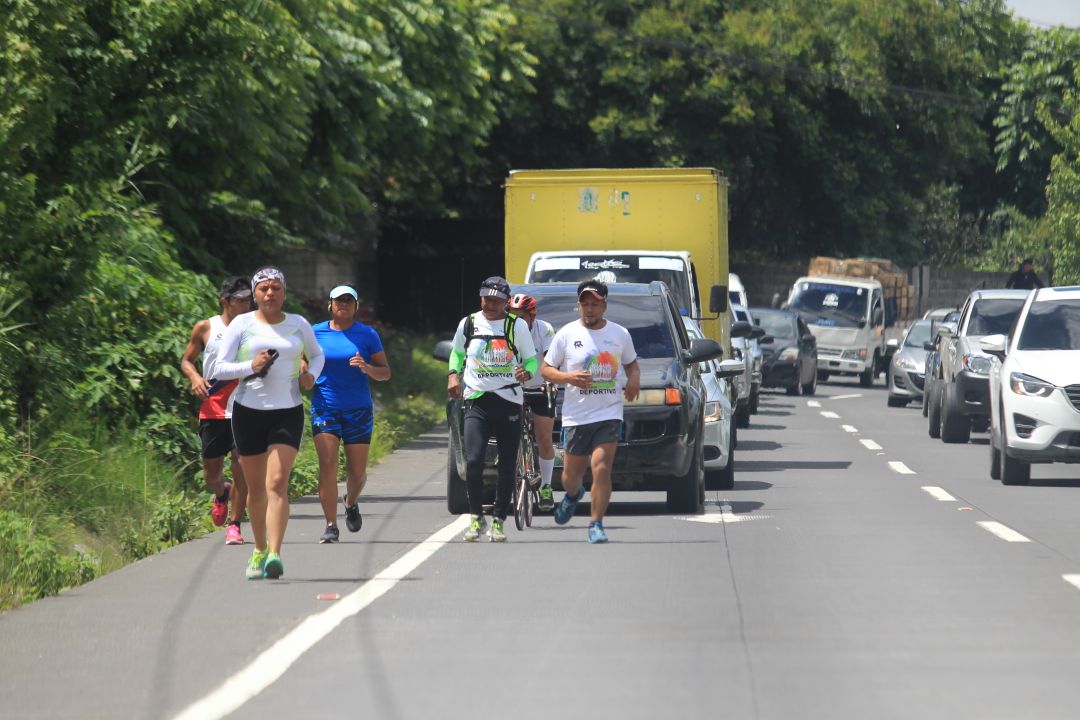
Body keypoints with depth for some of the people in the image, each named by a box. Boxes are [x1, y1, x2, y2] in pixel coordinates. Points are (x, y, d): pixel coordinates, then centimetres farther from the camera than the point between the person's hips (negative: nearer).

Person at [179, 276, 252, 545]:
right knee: (211, 472, 6)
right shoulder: (205, 328, 3)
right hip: (213, 410, 0)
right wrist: (195, 377, -8)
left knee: (242, 468, -6)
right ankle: (221, 494, 41)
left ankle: (235, 525, 5)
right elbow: (186, 360, 12)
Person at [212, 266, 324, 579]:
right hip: (249, 412, 0)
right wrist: (251, 366, -19)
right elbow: (219, 368, -3)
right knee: (255, 487, 8)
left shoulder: (298, 325, 6)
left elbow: (317, 354, 24)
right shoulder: (241, 325, -1)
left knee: (277, 483, -15)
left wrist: (311, 375, 2)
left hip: (288, 412, 0)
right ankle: (259, 550, 26)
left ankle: (274, 554, -23)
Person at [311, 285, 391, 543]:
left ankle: (351, 502, 37)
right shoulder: (316, 333, 6)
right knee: (328, 465, -14)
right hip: (325, 408, -1)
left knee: (357, 471, 4)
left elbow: (385, 373, 6)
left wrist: (367, 368, -15)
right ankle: (330, 525, -10)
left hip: (358, 410, 1)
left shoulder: (367, 335, 5)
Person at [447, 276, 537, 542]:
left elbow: (531, 359, 6)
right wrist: (453, 374, 4)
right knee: (473, 461, -15)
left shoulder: (518, 326, 1)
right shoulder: (468, 324, 6)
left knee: (507, 466, 2)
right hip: (476, 401, 0)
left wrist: (526, 373, -16)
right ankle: (476, 518, 1)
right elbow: (457, 352, 22)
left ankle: (498, 521, 15)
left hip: (509, 402, 0)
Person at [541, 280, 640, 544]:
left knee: (601, 468, -16)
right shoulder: (567, 334, 2)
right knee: (571, 474, 11)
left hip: (609, 413, -1)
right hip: (576, 415, 1)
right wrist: (569, 378, -15)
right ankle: (573, 495, 48)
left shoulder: (620, 334, 7)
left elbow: (631, 363, 23)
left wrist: (634, 378, 0)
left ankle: (596, 525, -8)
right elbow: (546, 369, 4)